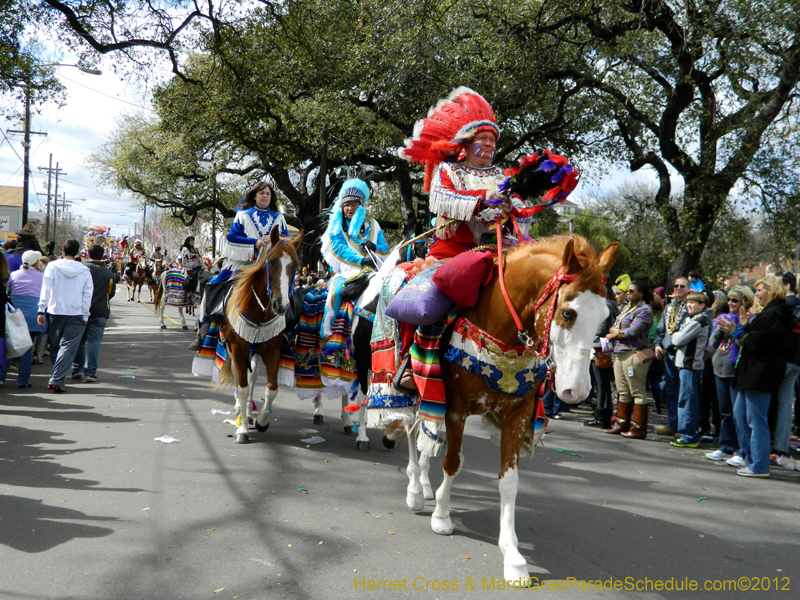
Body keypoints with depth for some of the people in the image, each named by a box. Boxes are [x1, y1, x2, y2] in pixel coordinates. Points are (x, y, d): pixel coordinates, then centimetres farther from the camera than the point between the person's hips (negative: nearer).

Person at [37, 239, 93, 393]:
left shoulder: (53, 266, -1)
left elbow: (46, 290, -5)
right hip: (76, 314, -1)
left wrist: (41, 311, -4)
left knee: (55, 346, 15)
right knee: (68, 347, -4)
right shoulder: (85, 271, 1)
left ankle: (57, 378, 24)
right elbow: (87, 295, 3)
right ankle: (56, 379, -16)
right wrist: (85, 316, 9)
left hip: (55, 312, 1)